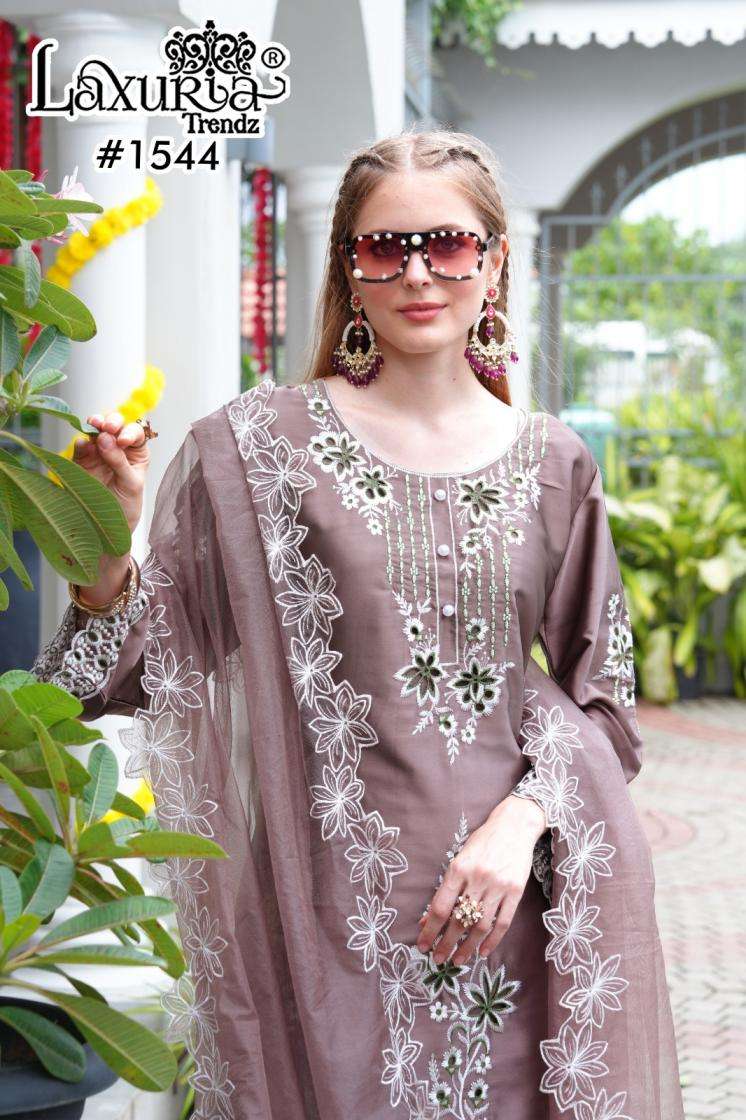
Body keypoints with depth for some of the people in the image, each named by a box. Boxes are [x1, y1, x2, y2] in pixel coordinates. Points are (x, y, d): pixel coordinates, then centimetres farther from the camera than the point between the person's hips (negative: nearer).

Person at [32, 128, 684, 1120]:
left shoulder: (551, 462, 5)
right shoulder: (258, 444, -2)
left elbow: (599, 693, 8)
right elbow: (152, 670, -1)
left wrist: (521, 818, -9)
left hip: (517, 896, 3)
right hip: (333, 906, -2)